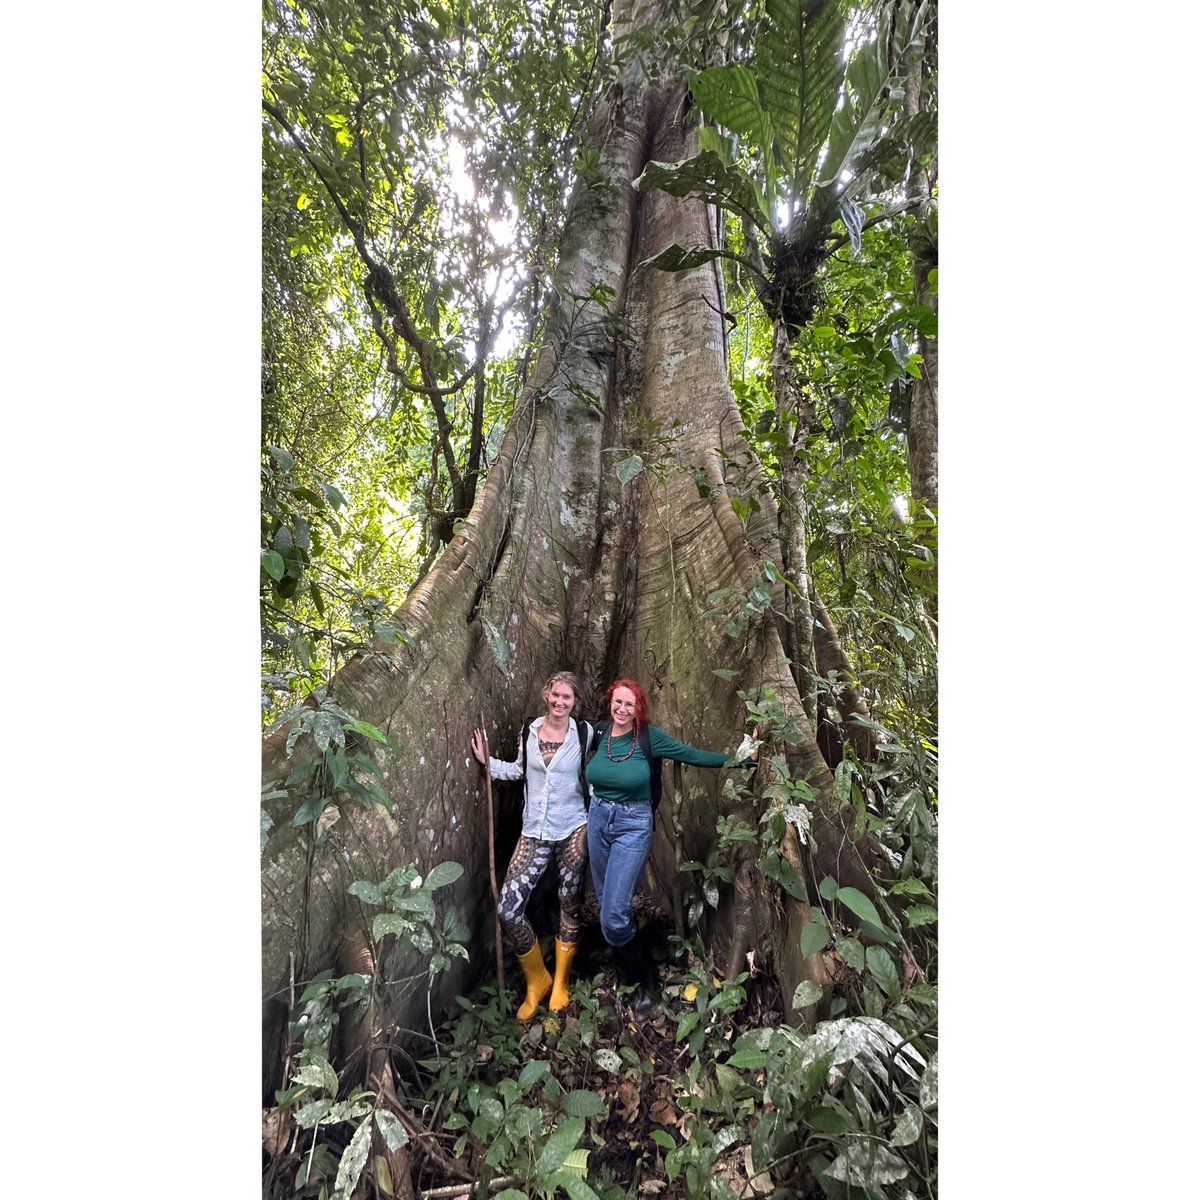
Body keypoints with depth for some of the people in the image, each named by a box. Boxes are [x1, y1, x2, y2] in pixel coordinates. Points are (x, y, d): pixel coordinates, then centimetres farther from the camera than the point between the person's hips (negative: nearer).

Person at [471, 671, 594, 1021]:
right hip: (534, 833, 2)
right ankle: (536, 981, 22)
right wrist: (487, 761, 3)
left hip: (573, 831, -2)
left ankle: (560, 983, 38)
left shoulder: (585, 733, -6)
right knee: (508, 910, -5)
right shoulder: (529, 730, 0)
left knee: (569, 907, 11)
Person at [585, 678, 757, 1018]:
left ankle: (643, 980, 18)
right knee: (606, 904, 16)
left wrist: (742, 759, -16)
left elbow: (693, 755, -13)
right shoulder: (599, 732, -2)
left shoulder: (649, 736, -13)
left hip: (633, 826, -5)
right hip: (598, 821, 5)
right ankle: (627, 972, 41)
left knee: (614, 917, -10)